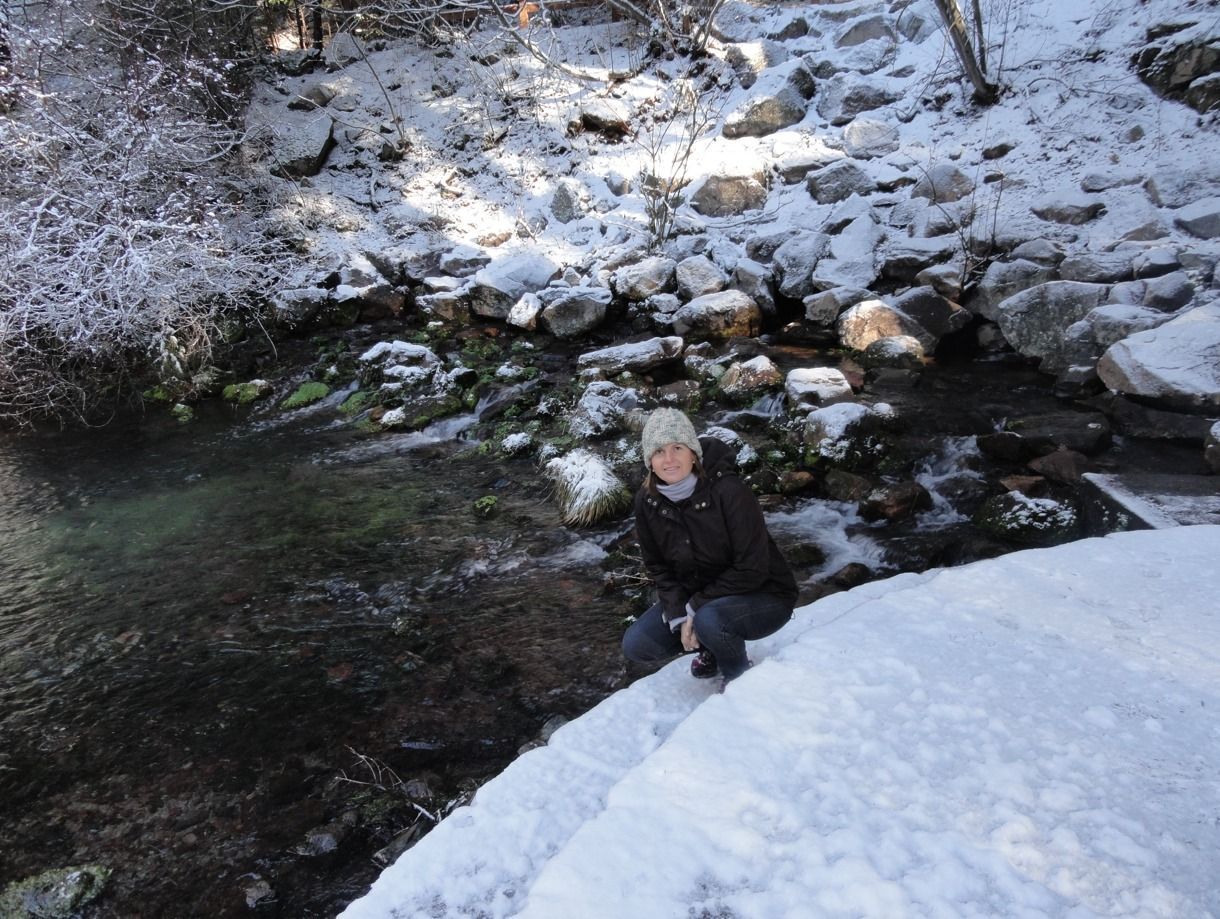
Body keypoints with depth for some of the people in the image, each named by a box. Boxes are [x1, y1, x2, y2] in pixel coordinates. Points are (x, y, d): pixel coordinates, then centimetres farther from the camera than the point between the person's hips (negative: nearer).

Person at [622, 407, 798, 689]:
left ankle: (739, 676, -2)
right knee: (635, 646, -8)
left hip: (762, 596, -5)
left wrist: (695, 608, -23)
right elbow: (658, 567, 1)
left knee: (709, 620, -36)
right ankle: (712, 647, 17)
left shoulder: (729, 491, -27)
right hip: (694, 597, 6)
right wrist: (679, 614, -14)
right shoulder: (647, 500, -10)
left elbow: (752, 570, -24)